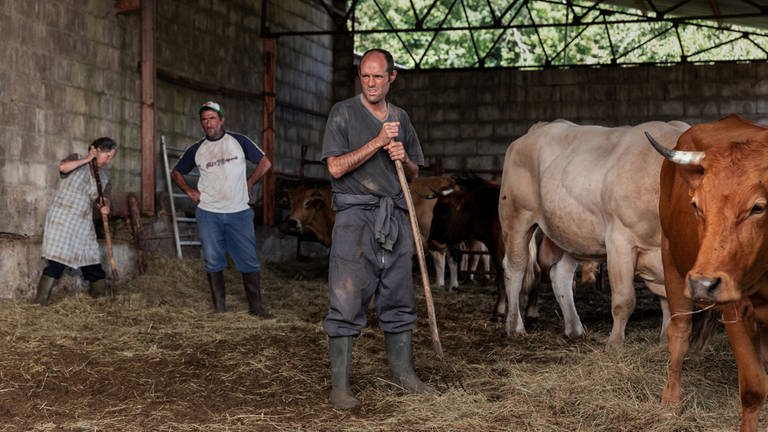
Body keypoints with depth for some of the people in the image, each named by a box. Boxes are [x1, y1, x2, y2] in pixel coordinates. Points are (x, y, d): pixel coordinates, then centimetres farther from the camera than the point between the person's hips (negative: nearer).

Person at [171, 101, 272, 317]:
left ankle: (256, 305, 6)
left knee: (249, 261, -2)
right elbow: (176, 173, 20)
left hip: (239, 212, -1)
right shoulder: (196, 150, 7)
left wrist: (248, 184, 3)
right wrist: (190, 191, 5)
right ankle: (219, 307, 12)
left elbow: (265, 163, 9)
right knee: (213, 262, 4)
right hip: (208, 214, 2)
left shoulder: (239, 141, 2)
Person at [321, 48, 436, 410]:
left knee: (398, 301, 10)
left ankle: (403, 372, 22)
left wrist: (404, 158, -1)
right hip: (356, 216, -5)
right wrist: (377, 142, -13)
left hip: (395, 217, 5)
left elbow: (414, 173, 21)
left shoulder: (401, 118, 15)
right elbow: (336, 167, -10)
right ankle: (339, 385, -4)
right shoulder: (343, 113, 0)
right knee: (346, 302, -7)